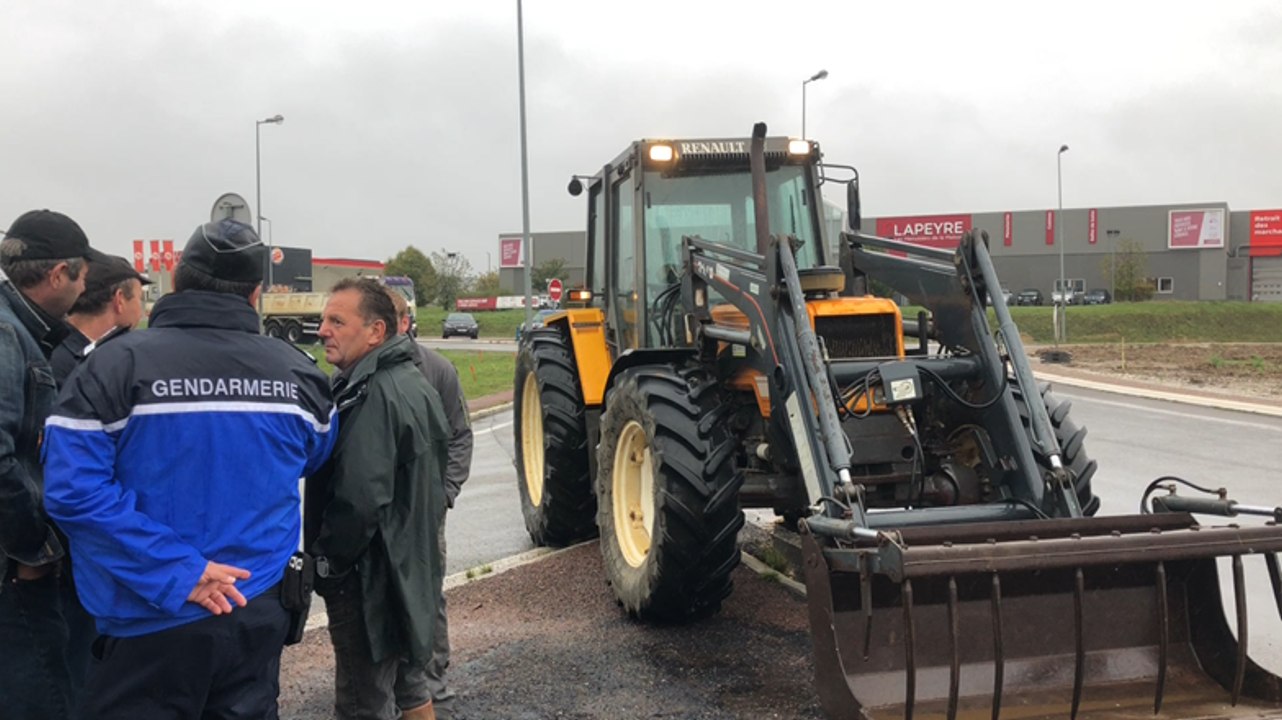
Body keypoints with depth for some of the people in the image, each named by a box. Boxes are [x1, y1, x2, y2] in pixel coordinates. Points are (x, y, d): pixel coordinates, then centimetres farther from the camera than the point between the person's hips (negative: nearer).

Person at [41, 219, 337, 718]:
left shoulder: (117, 365, -13)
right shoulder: (297, 372, -1)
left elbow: (73, 488, -20)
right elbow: (314, 458, 16)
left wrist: (178, 573, -17)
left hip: (154, 622, -3)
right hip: (258, 613, 4)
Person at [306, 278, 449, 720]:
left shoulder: (372, 395, -22)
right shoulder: (411, 381, 11)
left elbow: (360, 499, -29)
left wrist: (326, 560, -16)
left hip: (372, 579, -10)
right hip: (409, 569, 10)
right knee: (405, 685, 22)